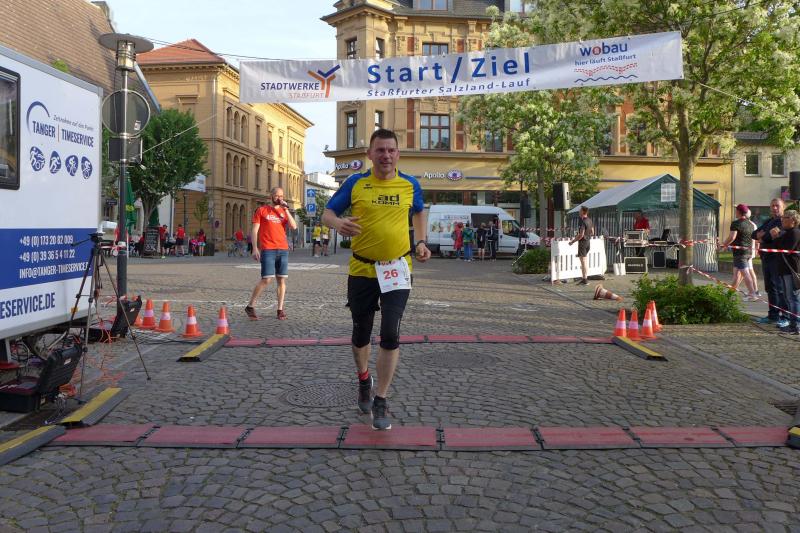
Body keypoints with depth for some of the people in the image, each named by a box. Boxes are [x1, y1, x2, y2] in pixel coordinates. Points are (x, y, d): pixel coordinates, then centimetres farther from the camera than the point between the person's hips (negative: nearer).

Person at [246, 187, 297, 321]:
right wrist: (255, 248, -8)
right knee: (266, 279, -10)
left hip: (283, 250, 4)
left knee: (281, 280, 2)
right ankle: (250, 306, 3)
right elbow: (254, 230, 2)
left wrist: (286, 209, -1)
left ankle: (280, 309, 8)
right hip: (268, 250, -4)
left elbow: (294, 226, 1)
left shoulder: (284, 212, 16)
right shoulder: (261, 210, 6)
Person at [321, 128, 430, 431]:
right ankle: (363, 380, 41)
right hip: (362, 270, 0)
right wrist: (338, 223, -22)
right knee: (361, 334, 13)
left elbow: (418, 213, 21)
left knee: (390, 335, -9)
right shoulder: (355, 183, -2)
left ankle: (380, 402, 4)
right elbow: (327, 213, 2)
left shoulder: (410, 185, 2)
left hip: (397, 270, 0)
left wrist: (421, 242, 6)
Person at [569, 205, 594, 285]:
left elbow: (581, 235, -24)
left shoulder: (582, 221, -20)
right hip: (588, 242, 9)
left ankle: (585, 280, -1)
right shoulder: (589, 220, 8)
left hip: (582, 242, -9)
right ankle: (583, 277, 30)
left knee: (583, 261, -4)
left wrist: (573, 241, -15)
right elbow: (592, 233, 16)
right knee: (584, 261, 21)